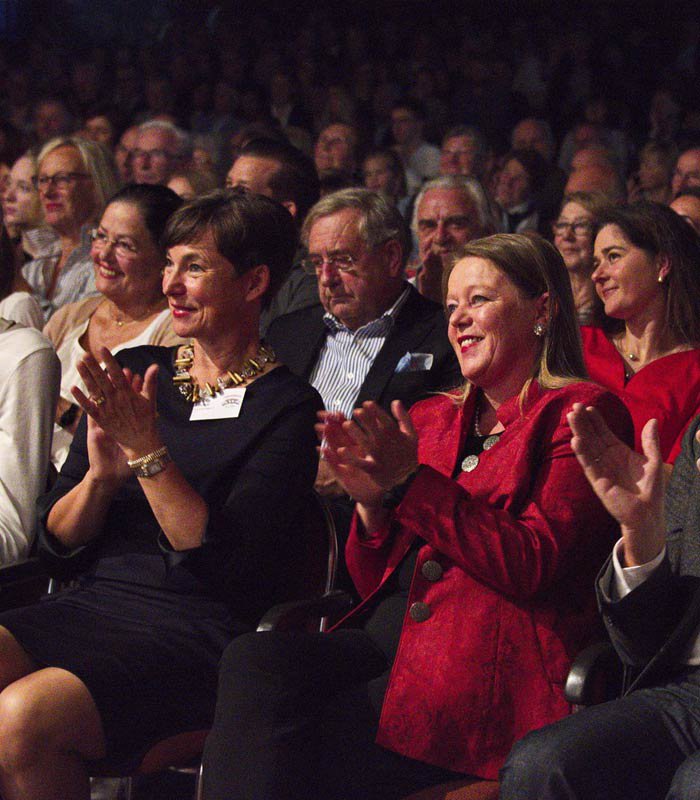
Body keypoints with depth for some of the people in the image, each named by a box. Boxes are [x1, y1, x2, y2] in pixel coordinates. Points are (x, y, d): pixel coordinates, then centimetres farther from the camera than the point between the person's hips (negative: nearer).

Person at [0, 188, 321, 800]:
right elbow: (58, 542, 14)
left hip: (199, 627, -5)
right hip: (93, 604, 5)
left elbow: (224, 561, -12)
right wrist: (100, 475, -6)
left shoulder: (287, 409, 0)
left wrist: (147, 450, -16)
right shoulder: (135, 372, 16)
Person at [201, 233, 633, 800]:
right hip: (387, 639, 6)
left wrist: (412, 483, -12)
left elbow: (533, 566, -10)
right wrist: (371, 500, 0)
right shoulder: (432, 418, 23)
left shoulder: (581, 412, 4)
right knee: (252, 659, -25)